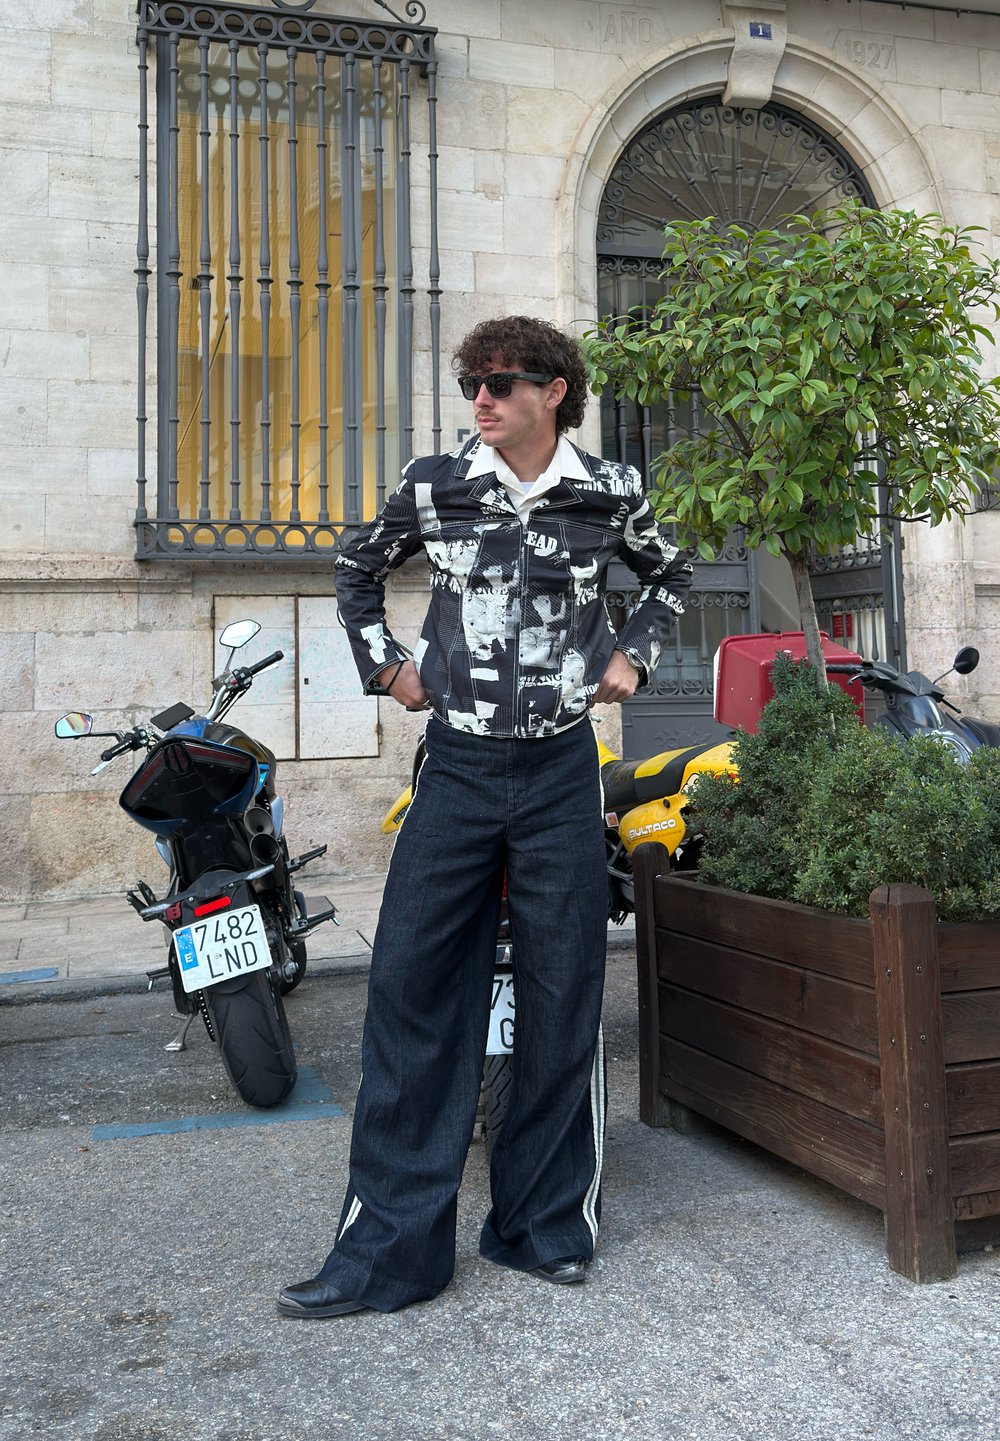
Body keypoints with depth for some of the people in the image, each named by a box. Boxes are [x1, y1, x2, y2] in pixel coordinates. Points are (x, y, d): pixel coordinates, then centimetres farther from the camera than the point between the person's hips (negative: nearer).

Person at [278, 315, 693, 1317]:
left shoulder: (609, 491, 2)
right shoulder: (433, 485, 2)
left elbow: (668, 574, 22)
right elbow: (357, 570, 20)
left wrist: (630, 655, 9)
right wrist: (385, 666, 9)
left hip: (561, 772, 0)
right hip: (458, 766, 1)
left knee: (561, 999, 5)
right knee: (411, 989, -2)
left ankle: (545, 1227, 22)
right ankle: (387, 1249, 8)